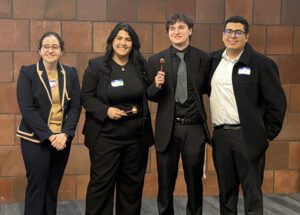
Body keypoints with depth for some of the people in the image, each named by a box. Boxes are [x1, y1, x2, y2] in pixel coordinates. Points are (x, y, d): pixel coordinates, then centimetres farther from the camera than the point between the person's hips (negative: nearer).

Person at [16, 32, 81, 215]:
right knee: (37, 187, -1)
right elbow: (26, 108, -11)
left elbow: (76, 106, 2)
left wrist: (65, 134, -13)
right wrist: (49, 135, -17)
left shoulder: (71, 74, 6)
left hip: (62, 139, 3)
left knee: (53, 187, 8)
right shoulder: (27, 73, -3)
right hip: (36, 139, -3)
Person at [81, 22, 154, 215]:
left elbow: (147, 94, 13)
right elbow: (86, 97, -5)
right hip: (106, 135, -3)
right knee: (101, 182, 0)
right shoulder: (97, 66, -5)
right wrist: (106, 111, -19)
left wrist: (139, 109, -6)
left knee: (133, 183, 13)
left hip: (137, 135, 4)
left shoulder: (141, 65, 5)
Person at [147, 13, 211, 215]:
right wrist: (157, 85, -16)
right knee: (166, 182, 11)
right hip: (167, 128, 1)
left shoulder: (203, 58, 0)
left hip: (194, 127, 0)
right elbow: (151, 96, 4)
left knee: (194, 181, 11)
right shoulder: (156, 60, 2)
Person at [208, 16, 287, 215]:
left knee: (252, 192, 2)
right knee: (226, 190, 14)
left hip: (247, 136, -4)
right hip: (220, 135, 5)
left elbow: (277, 102, -6)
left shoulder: (261, 63, -7)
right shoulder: (214, 60, 7)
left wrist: (268, 135, -4)